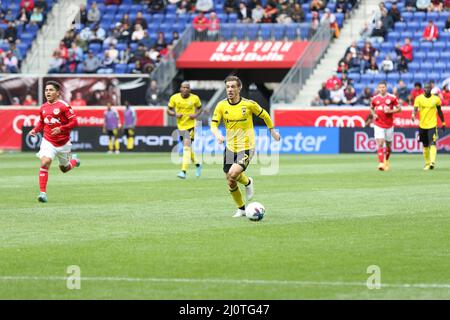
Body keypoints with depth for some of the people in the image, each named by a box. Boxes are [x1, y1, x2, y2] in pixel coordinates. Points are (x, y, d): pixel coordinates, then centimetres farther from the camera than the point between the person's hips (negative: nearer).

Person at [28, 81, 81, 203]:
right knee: (44, 162, -22)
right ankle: (43, 193, -21)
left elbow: (74, 122, -15)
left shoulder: (64, 106, -14)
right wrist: (35, 130, 0)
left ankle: (74, 162, 53)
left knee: (65, 168, 16)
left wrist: (61, 129, -26)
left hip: (63, 143, -2)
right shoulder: (43, 108, 3)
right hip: (48, 141, 2)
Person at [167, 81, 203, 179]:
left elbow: (199, 108, 11)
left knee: (187, 147, -17)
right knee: (187, 148, 13)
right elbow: (169, 110, 5)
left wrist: (196, 115, -9)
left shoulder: (195, 98, -6)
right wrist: (175, 114, -15)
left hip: (191, 125, -3)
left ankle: (183, 171, -20)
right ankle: (197, 164, 39)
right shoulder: (174, 98, -3)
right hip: (181, 126, 3)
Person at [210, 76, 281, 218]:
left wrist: (272, 130, 17)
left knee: (233, 174, -25)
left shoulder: (249, 104, -9)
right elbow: (213, 124, -6)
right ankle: (241, 209, 27)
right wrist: (218, 135, -28)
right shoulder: (221, 106, -3)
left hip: (246, 147, -4)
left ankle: (248, 182, 9)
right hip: (230, 148, 4)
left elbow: (264, 115, 8)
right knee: (231, 183, 6)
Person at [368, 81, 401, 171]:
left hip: (389, 125, 0)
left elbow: (399, 109, 1)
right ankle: (381, 163, -19)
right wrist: (373, 115, 0)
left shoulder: (392, 98, -3)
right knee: (380, 143, -15)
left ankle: (386, 160, 37)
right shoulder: (375, 98, 3)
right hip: (378, 125, 0)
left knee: (388, 144, 11)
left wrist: (390, 111, -15)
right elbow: (371, 108, 21)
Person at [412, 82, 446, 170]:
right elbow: (415, 109, -10)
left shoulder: (436, 99, 2)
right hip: (422, 125, 2)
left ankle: (432, 162, -26)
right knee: (425, 146, 10)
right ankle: (427, 163, 23)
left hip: (432, 125, -2)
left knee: (432, 144, -17)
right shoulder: (419, 98, 0)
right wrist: (413, 115, -32)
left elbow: (439, 111, 13)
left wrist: (443, 123, 18)